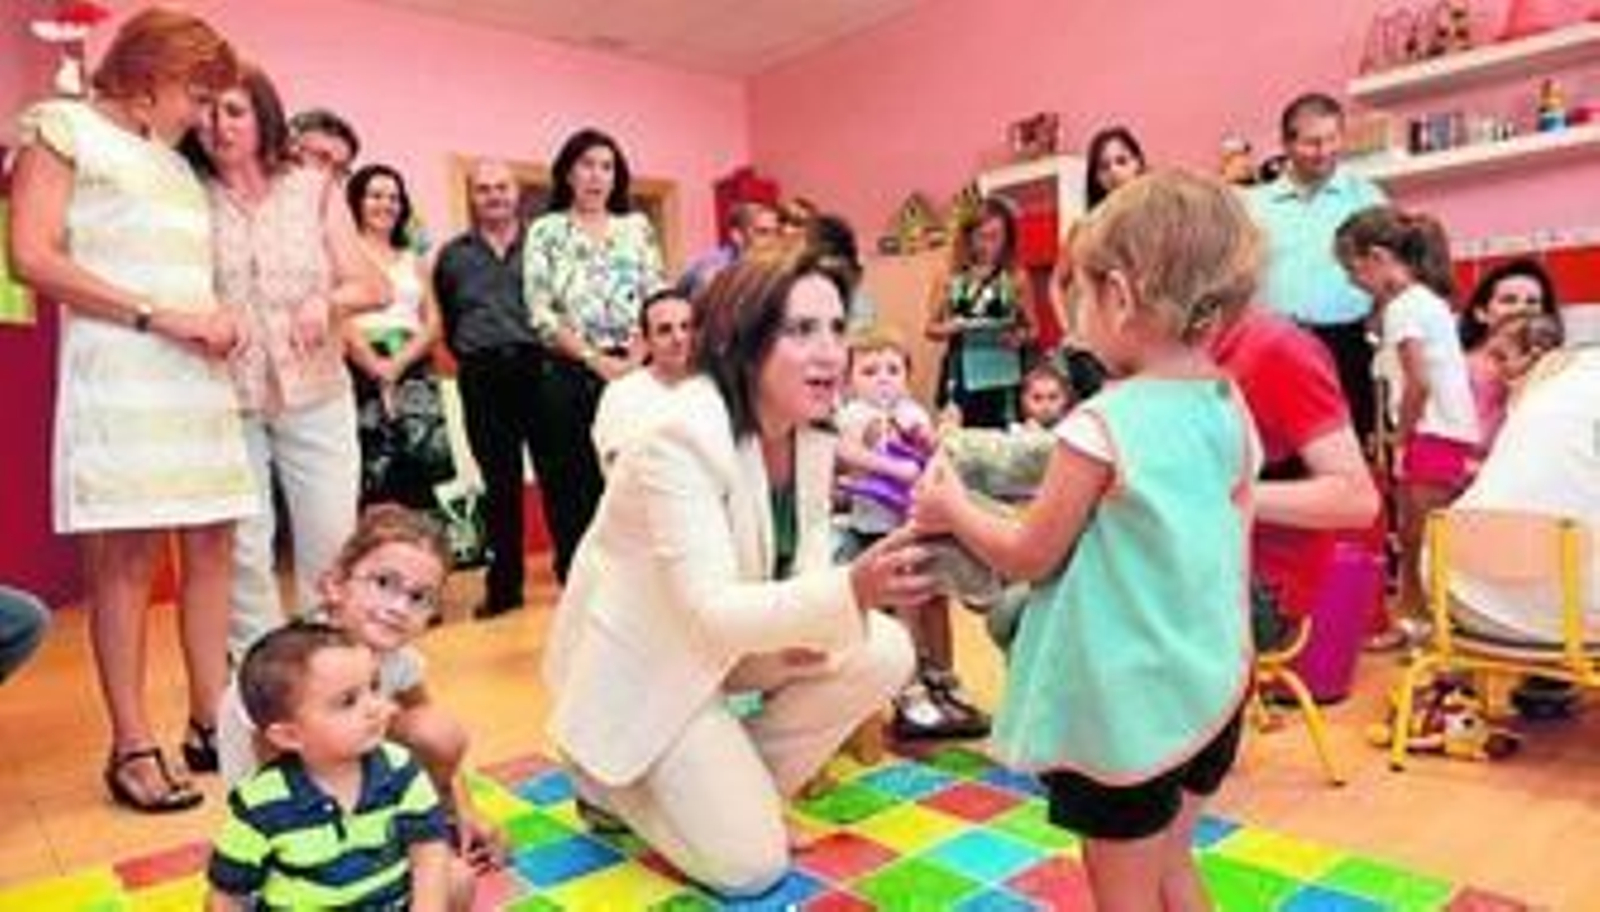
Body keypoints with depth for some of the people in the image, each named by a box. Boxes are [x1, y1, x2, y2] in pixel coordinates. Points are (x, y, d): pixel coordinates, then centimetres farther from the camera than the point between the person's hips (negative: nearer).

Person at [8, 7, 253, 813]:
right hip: (117, 375, -6)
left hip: (196, 377, 7)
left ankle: (210, 717, 11)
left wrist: (217, 317, 3)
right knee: (126, 556, -6)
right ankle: (132, 745, 1)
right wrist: (156, 316, -15)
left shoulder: (175, 163, 22)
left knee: (210, 547, 3)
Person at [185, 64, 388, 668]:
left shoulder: (314, 191, 6)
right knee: (241, 547, 2)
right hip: (225, 397, -1)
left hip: (315, 393, 1)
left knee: (331, 539, 4)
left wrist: (328, 301, -15)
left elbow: (374, 287, 3)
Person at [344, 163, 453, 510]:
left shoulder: (413, 261, 22)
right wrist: (377, 368, -13)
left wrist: (398, 363, -6)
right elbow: (342, 318, -4)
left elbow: (433, 323, 11)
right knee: (373, 477, -7)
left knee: (427, 454, -14)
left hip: (413, 370, 3)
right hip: (364, 373, -3)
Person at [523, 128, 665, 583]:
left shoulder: (637, 227, 13)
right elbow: (540, 313, -3)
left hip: (630, 371, 1)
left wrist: (635, 357, -9)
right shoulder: (546, 231, 7)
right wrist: (594, 357, -11)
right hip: (566, 375, -1)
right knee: (571, 489, 2)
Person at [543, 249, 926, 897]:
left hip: (733, 637, 7)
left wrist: (802, 616, -20)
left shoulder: (813, 428, -8)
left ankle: (734, 788, 8)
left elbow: (809, 548, 3)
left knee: (883, 655, -12)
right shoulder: (680, 437, -31)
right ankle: (608, 780, 16)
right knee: (750, 863, -9)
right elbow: (712, 611, -36)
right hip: (641, 661, -7)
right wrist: (848, 593, -50)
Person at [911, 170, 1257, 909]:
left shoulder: (1101, 425, -23)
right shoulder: (1231, 411, -1)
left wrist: (952, 508, 3)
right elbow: (1233, 548, 9)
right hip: (1210, 684, 7)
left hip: (1123, 698, -7)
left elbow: (1031, 557, -13)